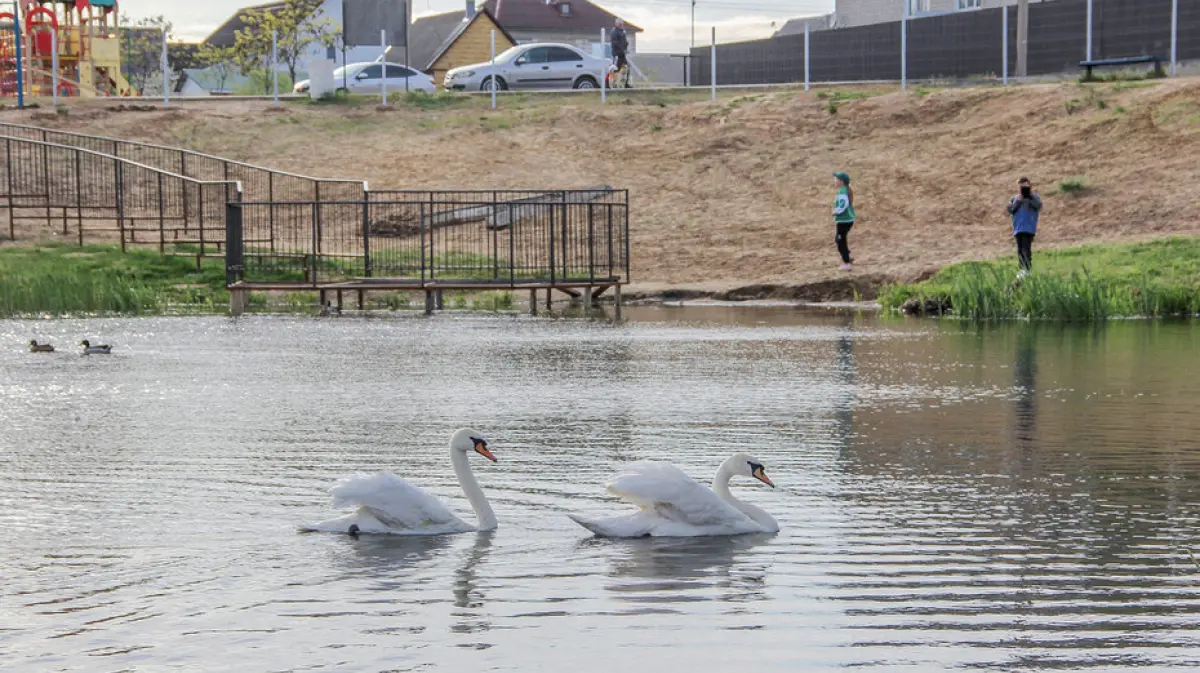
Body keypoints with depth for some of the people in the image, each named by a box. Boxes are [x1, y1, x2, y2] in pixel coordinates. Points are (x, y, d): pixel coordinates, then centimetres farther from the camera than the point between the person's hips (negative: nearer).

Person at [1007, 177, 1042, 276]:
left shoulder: (1034, 197, 7)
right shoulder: (1014, 199, 14)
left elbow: (1038, 206, -11)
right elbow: (1010, 210, 1)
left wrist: (1031, 194, -12)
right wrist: (1018, 200, -6)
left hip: (1029, 228, -4)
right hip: (1018, 228, 4)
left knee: (1026, 249, -13)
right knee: (1020, 250, 6)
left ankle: (1027, 269, -15)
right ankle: (1022, 269, 10)